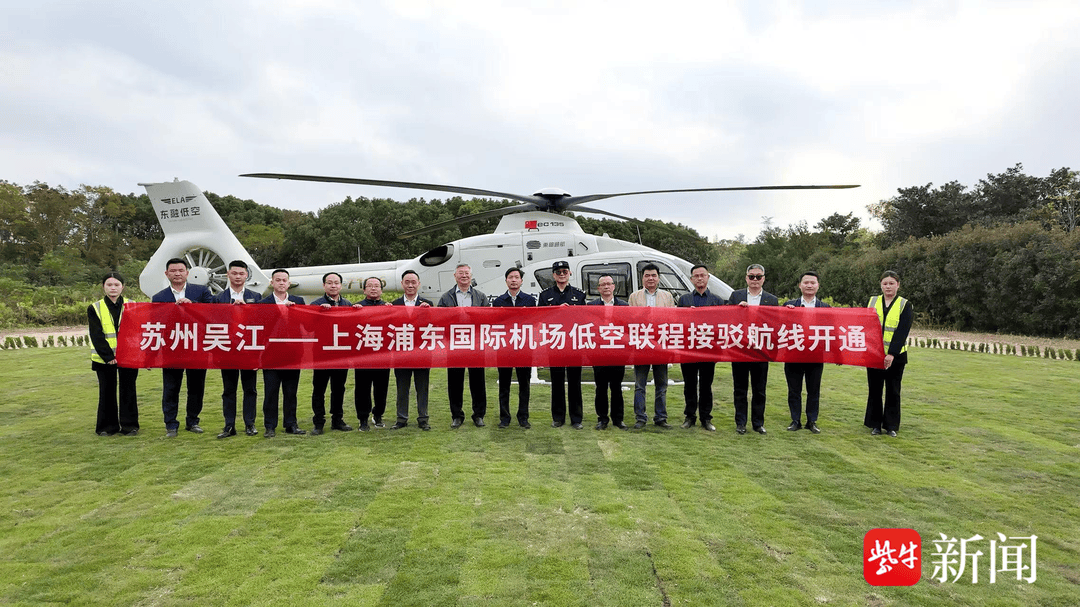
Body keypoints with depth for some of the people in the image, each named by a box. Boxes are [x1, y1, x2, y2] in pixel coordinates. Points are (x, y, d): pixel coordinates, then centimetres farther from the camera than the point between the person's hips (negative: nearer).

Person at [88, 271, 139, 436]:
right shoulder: (95, 308, 2)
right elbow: (96, 336, -4)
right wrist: (108, 356, -13)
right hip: (104, 359, 0)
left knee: (128, 391, 5)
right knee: (106, 392, 6)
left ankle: (129, 425, 14)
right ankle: (107, 426, 17)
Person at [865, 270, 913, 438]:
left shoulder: (904, 305, -1)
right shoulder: (872, 301, 6)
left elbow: (902, 331, -11)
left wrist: (892, 353, -20)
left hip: (895, 356, -2)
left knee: (893, 391, 5)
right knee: (875, 390, 7)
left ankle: (891, 425, 16)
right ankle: (875, 424, 17)